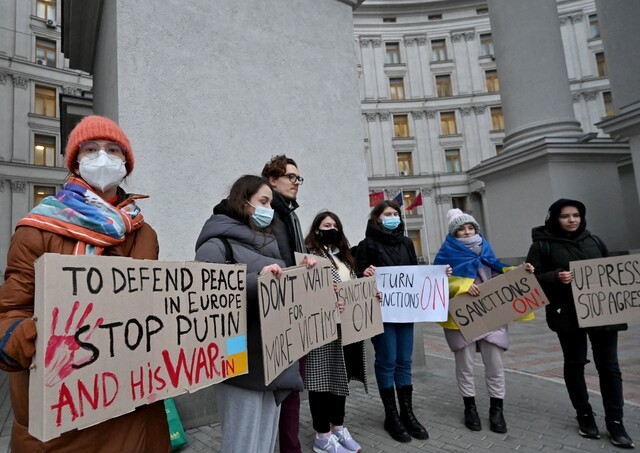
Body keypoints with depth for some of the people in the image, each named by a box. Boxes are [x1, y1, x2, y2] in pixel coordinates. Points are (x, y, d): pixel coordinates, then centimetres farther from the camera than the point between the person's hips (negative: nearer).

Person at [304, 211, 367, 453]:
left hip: (348, 326, 8)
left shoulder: (344, 257, 17)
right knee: (324, 376, 1)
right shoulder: (312, 255, -8)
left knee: (342, 374, 16)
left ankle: (338, 427, 32)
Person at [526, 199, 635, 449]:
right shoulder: (543, 245, -4)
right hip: (568, 315, -3)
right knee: (574, 364, 10)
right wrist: (555, 277, -23)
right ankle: (585, 415, 27)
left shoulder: (594, 240, 10)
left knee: (609, 365, 6)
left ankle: (615, 421, 19)